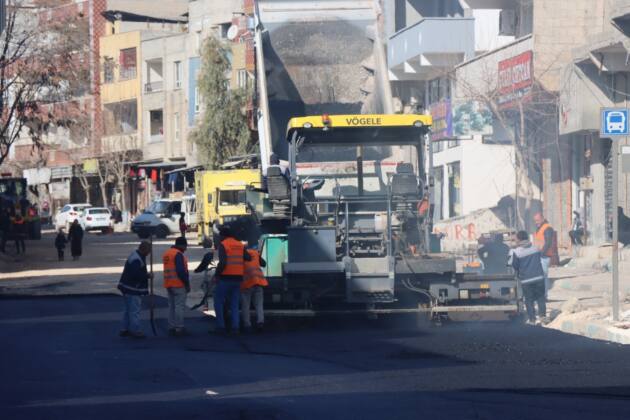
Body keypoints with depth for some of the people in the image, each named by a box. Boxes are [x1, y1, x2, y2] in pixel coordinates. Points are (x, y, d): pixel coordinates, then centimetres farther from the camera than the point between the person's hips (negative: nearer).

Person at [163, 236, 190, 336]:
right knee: (179, 306, -7)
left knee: (172, 306, 14)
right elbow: (181, 271, -20)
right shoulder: (178, 254, -14)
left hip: (168, 285, 9)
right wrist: (187, 283, -14)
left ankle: (171, 328, 15)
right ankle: (179, 328, -8)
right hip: (179, 285, -9)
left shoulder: (166, 254, 16)